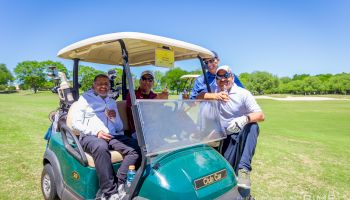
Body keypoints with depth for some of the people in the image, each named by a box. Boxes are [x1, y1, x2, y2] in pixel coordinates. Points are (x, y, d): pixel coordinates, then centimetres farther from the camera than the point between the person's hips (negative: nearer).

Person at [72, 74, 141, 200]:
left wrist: (115, 118, 0)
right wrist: (96, 132, -13)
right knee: (101, 147, -40)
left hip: (112, 136, 4)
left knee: (136, 147, -25)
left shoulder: (112, 102, 25)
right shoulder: (85, 98, 14)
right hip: (90, 137, -4)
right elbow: (76, 123, 2)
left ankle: (120, 185, -29)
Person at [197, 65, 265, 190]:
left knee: (253, 126, -34)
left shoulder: (243, 93, -5)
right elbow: (198, 97, -11)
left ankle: (244, 169, -37)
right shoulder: (215, 90, 6)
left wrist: (245, 118, -39)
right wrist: (215, 96, -29)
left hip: (242, 132, -2)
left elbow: (261, 115, -15)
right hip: (226, 134, 2)